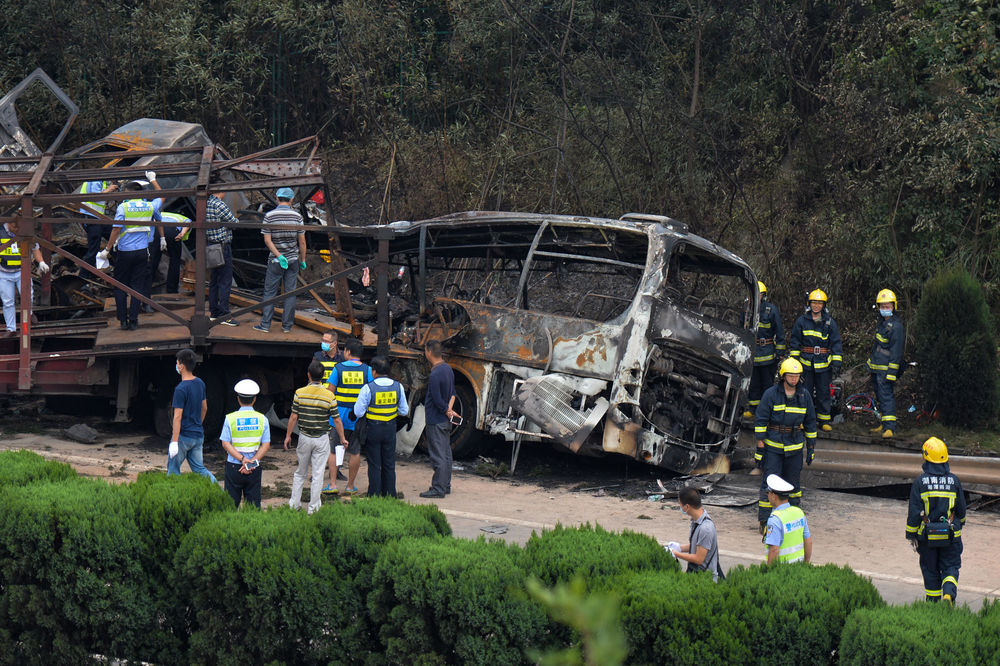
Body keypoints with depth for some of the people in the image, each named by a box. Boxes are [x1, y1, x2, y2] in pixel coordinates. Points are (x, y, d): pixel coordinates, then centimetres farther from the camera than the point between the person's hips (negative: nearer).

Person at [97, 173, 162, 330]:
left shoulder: (123, 207, -10)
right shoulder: (150, 206, 1)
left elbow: (116, 230, -11)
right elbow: (161, 197, 23)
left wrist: (107, 250, -4)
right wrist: (153, 180, 35)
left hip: (125, 252, -3)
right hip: (142, 251, 3)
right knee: (137, 286, 6)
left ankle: (123, 320, 8)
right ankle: (133, 321, 4)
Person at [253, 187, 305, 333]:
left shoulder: (269, 216, -5)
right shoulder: (296, 216, -4)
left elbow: (267, 240, -11)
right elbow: (302, 241, -2)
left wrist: (279, 256, -12)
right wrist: (302, 260, 8)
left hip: (275, 261, -1)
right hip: (293, 260, 1)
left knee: (270, 292, 6)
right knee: (290, 292, 6)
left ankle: (265, 324, 6)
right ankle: (287, 325, 9)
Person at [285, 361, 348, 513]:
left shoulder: (300, 393, -8)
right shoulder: (329, 396, -9)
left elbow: (293, 417, -5)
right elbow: (337, 420, -5)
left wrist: (288, 436, 7)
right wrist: (342, 438, 7)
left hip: (304, 438, 1)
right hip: (322, 439, -1)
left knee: (300, 472, 16)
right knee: (318, 474, 5)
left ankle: (295, 503, 19)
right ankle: (313, 507, 7)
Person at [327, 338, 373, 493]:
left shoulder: (338, 368, -5)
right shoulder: (367, 370, -2)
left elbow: (330, 392, -5)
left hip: (339, 414, -1)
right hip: (358, 416, 1)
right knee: (355, 451, 9)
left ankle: (333, 484, 1)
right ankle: (351, 485, 16)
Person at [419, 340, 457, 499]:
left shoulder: (435, 375, -22)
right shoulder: (448, 369, 8)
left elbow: (438, 401, -20)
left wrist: (448, 412, -5)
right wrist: (449, 409, -2)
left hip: (435, 421, -9)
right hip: (445, 420, 9)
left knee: (438, 456, -6)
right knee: (446, 454, 14)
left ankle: (438, 488, -3)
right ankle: (446, 486, 21)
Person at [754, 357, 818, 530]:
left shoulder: (804, 395, 4)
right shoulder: (771, 394, -7)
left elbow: (810, 422, 12)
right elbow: (760, 421, -5)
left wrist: (811, 448, 12)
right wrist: (760, 447, -8)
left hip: (795, 447, 3)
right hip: (773, 446, -3)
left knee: (793, 482, 9)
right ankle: (764, 521, -2)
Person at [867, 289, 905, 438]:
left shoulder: (896, 326, -15)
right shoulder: (882, 322, 15)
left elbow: (896, 352, -18)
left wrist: (891, 373, -21)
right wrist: (871, 368, 30)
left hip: (885, 368, -9)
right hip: (876, 368, 9)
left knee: (886, 396, -13)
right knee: (880, 396, 14)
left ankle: (890, 427, -15)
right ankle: (884, 424, 22)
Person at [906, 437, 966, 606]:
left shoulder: (920, 482, -10)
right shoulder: (954, 480, -4)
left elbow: (914, 512, -10)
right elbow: (961, 509, 5)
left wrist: (911, 535, -1)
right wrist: (960, 524, 25)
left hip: (927, 535, -1)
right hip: (951, 535, 1)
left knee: (930, 570, 13)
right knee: (950, 567, 8)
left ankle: (933, 601, 21)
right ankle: (949, 594, -15)